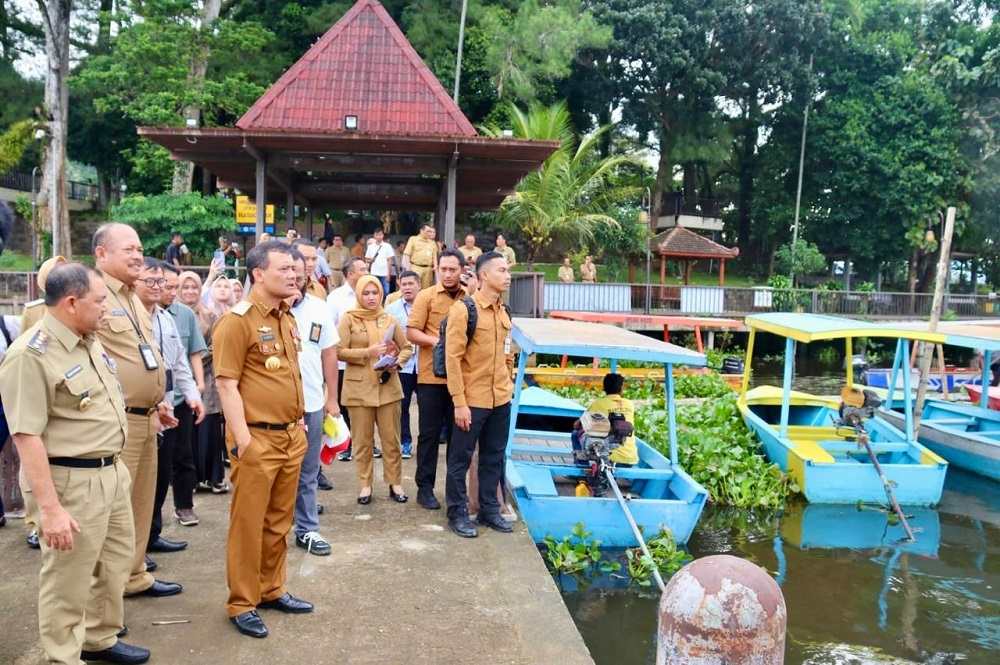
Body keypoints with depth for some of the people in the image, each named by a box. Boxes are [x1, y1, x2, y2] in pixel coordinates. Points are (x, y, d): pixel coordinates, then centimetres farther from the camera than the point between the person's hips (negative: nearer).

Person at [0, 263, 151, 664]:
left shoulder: (90, 341, 7)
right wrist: (50, 509, -25)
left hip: (111, 471, 9)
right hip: (70, 481, -9)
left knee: (115, 564, 21)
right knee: (68, 580, 7)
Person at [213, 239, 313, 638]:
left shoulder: (287, 318, 13)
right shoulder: (238, 320, -12)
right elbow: (226, 384, -15)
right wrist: (242, 438, -18)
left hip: (291, 435, 8)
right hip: (257, 438, -7)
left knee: (279, 521, 16)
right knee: (248, 523, 4)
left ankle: (272, 590, 31)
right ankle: (242, 604, 16)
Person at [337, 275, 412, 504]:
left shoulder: (389, 320, 6)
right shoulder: (348, 319, -1)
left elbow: (406, 348, 13)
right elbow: (339, 351, -8)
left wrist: (396, 363, -7)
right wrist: (368, 352, -16)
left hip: (388, 386, 2)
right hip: (359, 387, -2)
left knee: (391, 439, 7)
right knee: (362, 441, 6)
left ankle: (395, 483, 18)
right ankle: (365, 485, 17)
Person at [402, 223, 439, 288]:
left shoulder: (432, 243, 16)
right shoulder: (413, 239, 5)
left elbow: (434, 257, 18)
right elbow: (406, 255, 0)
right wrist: (407, 268, -9)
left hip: (428, 269, 4)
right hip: (415, 268, -4)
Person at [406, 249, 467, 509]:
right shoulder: (426, 296, -2)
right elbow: (411, 332, -5)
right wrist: (436, 341, -19)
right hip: (432, 376, -3)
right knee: (430, 433, 5)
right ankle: (425, 487, 16)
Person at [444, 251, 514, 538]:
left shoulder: (503, 312, 9)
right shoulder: (463, 309, -13)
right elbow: (453, 358, -15)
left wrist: (507, 385, 14)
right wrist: (459, 403, -18)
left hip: (501, 400, 7)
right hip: (472, 400, -6)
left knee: (494, 457, 15)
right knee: (461, 458, 6)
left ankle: (489, 509, 28)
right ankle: (458, 513, 19)